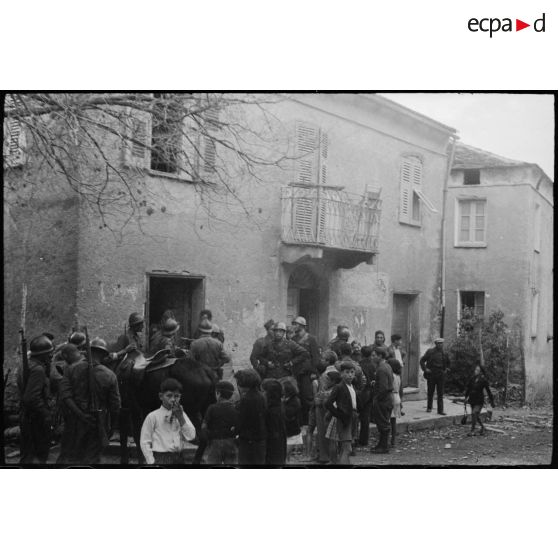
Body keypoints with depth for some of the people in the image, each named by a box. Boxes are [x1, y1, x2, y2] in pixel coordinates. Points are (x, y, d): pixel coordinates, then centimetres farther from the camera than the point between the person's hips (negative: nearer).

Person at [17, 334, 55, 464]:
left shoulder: (25, 367, 11)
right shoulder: (38, 369, -20)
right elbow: (32, 398, -27)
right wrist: (46, 414, -18)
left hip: (25, 416, 9)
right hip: (37, 418, -9)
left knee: (26, 455, 16)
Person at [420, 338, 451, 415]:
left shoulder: (444, 353, 7)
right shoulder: (430, 352, -2)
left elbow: (448, 362, 25)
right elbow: (422, 360, 2)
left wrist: (446, 369, 12)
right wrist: (425, 369, -7)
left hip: (441, 376, 2)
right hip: (431, 375, -2)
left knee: (440, 394, -2)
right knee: (430, 392, 8)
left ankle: (440, 410, -3)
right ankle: (429, 408, 22)